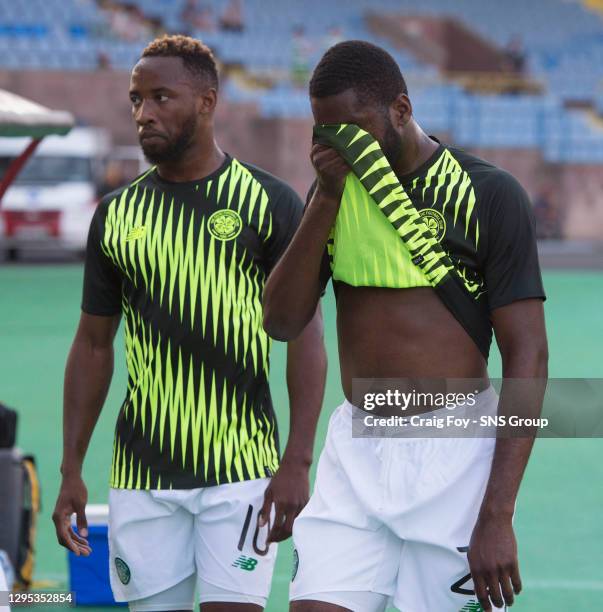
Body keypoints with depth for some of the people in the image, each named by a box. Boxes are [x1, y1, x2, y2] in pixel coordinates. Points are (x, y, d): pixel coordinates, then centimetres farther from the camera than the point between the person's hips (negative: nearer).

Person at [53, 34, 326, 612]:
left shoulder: (268, 202, -1)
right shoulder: (116, 214, 8)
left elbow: (305, 335, -2)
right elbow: (93, 344, 14)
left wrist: (297, 462, -11)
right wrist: (71, 471, 9)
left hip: (240, 470, -3)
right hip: (140, 475, 3)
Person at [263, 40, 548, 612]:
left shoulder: (488, 195, -7)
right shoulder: (334, 191, 9)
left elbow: (527, 356, -10)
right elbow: (282, 321, 1)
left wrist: (497, 516, -16)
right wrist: (326, 197, -10)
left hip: (454, 454, -4)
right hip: (354, 452, 4)